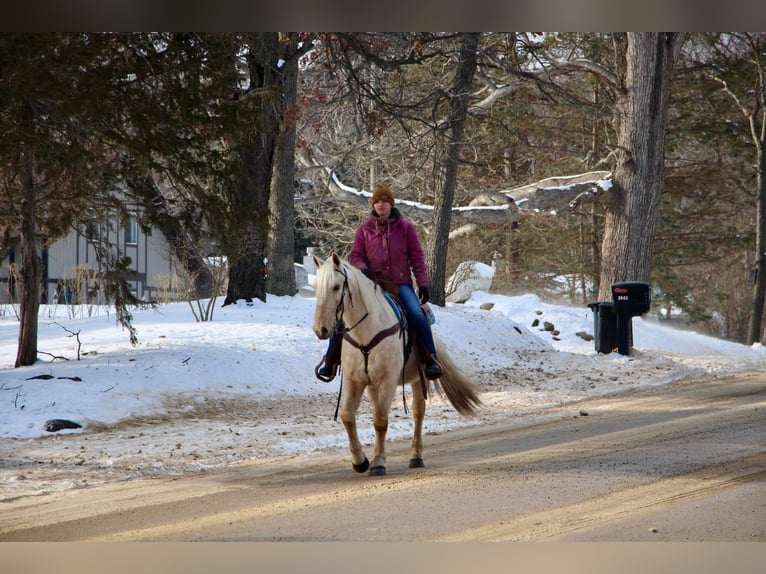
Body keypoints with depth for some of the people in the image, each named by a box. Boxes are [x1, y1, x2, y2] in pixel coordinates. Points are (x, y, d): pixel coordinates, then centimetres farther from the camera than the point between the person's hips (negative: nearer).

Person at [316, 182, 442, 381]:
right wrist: (363, 269, -15)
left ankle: (431, 359, -12)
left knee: (417, 315, -25)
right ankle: (331, 360, -1)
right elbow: (355, 256, 8)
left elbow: (417, 257, 3)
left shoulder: (405, 227, 2)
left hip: (400, 283, -2)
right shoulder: (365, 228, 5)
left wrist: (423, 284, -5)